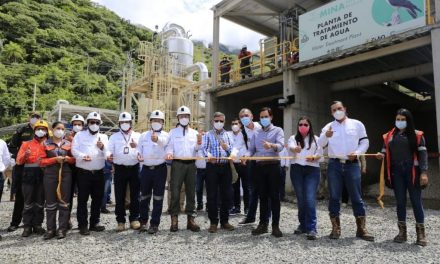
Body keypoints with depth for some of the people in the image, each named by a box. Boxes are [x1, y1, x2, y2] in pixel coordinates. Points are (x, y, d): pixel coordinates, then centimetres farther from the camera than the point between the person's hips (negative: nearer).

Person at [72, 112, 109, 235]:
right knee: (82, 199, 0)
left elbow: (108, 154, 3)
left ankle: (94, 223, 22)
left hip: (99, 173, 3)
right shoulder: (80, 135, 7)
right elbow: (74, 150, -5)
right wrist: (82, 156, -24)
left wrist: (103, 148, -17)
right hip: (83, 172, -3)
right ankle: (83, 225, 8)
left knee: (97, 199, 9)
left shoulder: (104, 137, 13)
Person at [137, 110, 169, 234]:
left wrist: (157, 139, -51)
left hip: (160, 169, -3)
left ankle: (154, 223, 13)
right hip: (146, 168, 3)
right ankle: (143, 221, 27)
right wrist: (139, 155, -11)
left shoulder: (165, 135, -2)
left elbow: (164, 142, -27)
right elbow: (139, 149, 14)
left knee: (158, 198, 3)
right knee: (144, 197, 12)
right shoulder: (143, 135, 11)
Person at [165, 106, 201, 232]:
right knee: (175, 191, -5)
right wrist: (169, 153, -18)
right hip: (177, 164, -2)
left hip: (191, 164, 2)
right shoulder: (173, 132, 9)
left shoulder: (194, 133, 14)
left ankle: (191, 218, 13)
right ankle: (174, 219, 1)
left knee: (191, 192, 6)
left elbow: (196, 150, 7)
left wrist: (199, 143, -13)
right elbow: (169, 146, 2)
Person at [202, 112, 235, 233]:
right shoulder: (207, 134, 8)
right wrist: (208, 155, -28)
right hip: (212, 166, -2)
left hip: (225, 166, 3)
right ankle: (213, 222, 11)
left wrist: (227, 148, -13)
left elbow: (234, 149, 8)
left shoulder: (228, 135, 15)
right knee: (212, 195, 0)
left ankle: (224, 221, 19)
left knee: (226, 195, 7)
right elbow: (203, 148, -7)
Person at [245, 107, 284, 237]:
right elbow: (251, 149, 9)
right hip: (259, 166, 4)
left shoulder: (277, 130, 4)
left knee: (274, 196, -1)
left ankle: (275, 226, 6)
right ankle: (263, 224, 17)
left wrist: (271, 145, -36)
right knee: (262, 196, 9)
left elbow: (280, 145, -15)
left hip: (273, 165, -4)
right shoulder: (256, 133, 17)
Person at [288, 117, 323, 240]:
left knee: (310, 199, -12)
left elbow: (320, 154, 6)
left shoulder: (316, 139, 11)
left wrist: (313, 158, -16)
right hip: (296, 170, 1)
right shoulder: (293, 138, 9)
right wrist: (295, 149, -38)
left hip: (312, 170, -1)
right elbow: (291, 147, -14)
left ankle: (311, 228, -10)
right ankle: (303, 225, 22)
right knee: (300, 199, 8)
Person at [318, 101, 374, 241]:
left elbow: (365, 142, 8)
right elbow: (320, 144, -5)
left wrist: (357, 153, -11)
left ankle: (361, 229, 12)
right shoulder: (328, 126, 7)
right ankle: (335, 228, 13)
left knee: (356, 197, 3)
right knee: (334, 197, 4)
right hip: (334, 165, 1)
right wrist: (325, 136, -27)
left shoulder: (357, 124, 7)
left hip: (352, 164, 0)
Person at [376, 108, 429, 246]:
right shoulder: (389, 136, 11)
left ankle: (421, 233, 12)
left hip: (412, 172, -3)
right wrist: (381, 155, -10)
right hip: (396, 173, 3)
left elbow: (422, 153, -4)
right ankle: (402, 231, 17)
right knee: (400, 202, 8)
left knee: (416, 201, 1)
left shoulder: (416, 135, 2)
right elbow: (385, 152, 14)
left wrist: (424, 172, -13)